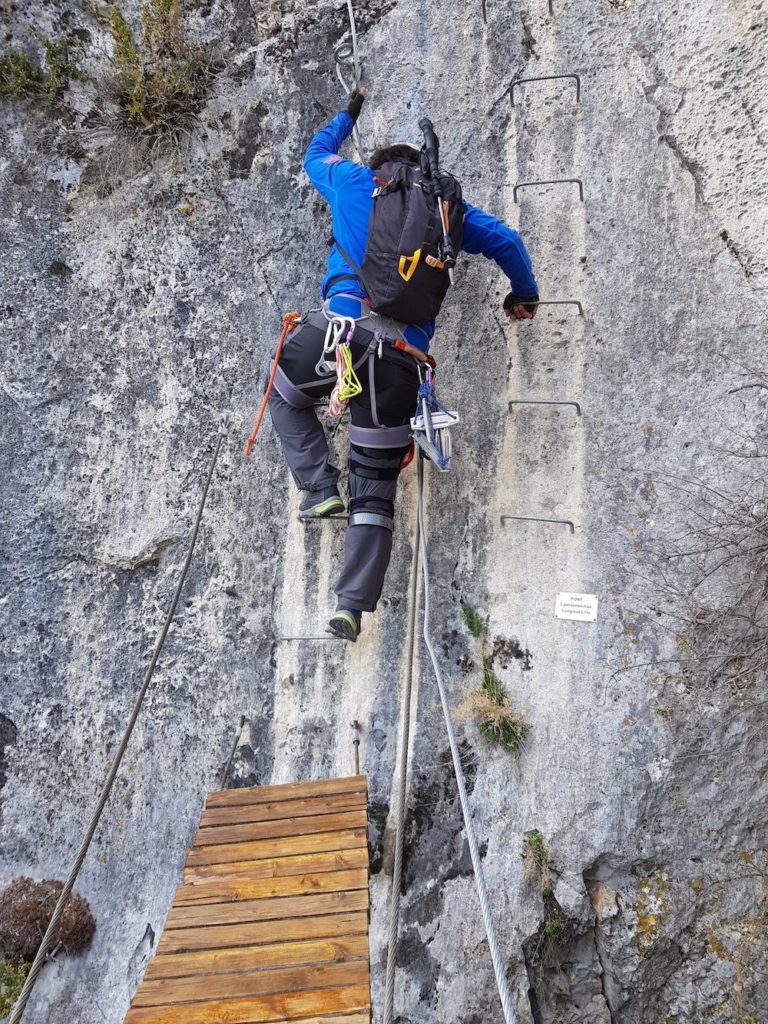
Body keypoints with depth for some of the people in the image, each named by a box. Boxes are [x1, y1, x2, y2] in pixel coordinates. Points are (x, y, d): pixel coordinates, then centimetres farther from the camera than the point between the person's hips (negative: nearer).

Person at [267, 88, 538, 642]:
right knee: (376, 487, 8)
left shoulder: (353, 181, 20)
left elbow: (317, 152, 42)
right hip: (402, 355, 2)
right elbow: (505, 239, 19)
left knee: (286, 394, 32)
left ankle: (320, 487, 14)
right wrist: (525, 294, 35)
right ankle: (353, 605, 3)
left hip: (343, 324, -1)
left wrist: (349, 113, 60)